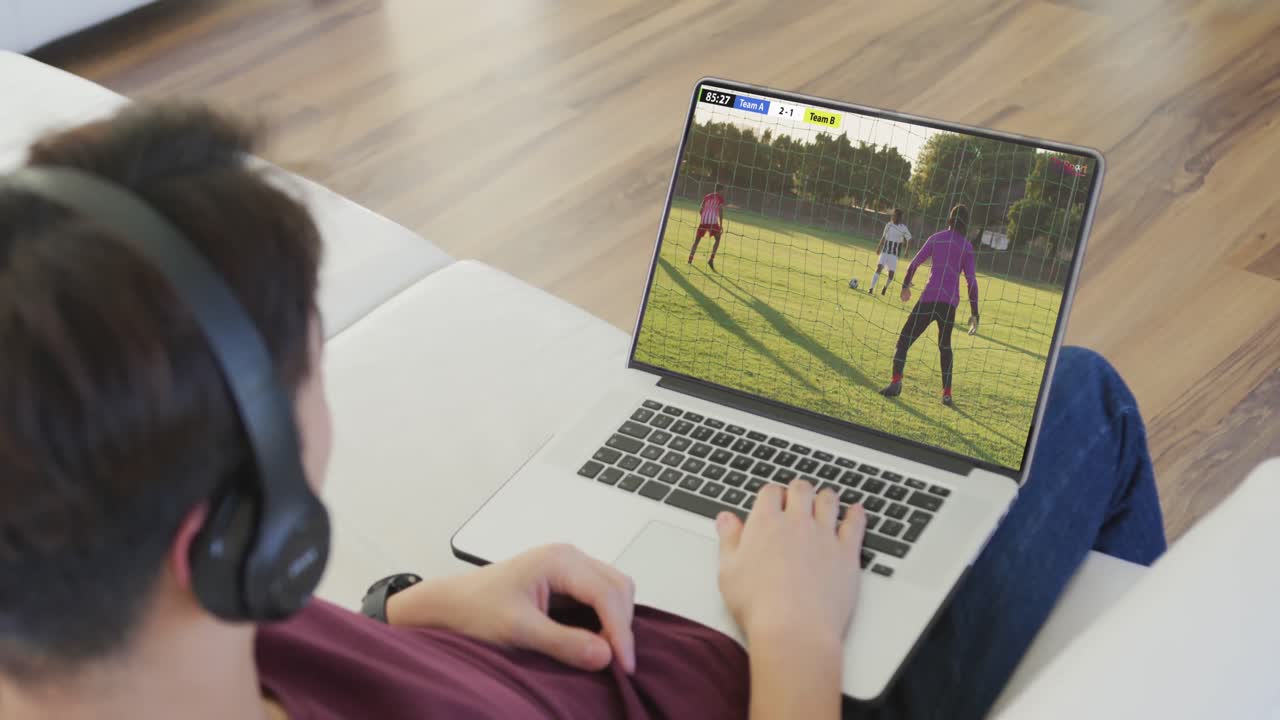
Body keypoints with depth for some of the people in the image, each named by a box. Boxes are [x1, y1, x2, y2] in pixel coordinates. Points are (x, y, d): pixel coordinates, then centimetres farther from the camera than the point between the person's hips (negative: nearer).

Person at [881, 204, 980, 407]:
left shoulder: (936, 238, 6)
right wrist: (974, 314, 3)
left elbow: (915, 263, 3)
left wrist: (906, 285, 18)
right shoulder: (967, 247, 6)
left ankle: (896, 381, -17)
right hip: (950, 302, 2)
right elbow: (971, 281, 1)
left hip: (929, 298, -2)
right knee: (945, 346, 18)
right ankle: (947, 393, 11)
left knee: (905, 339, 2)